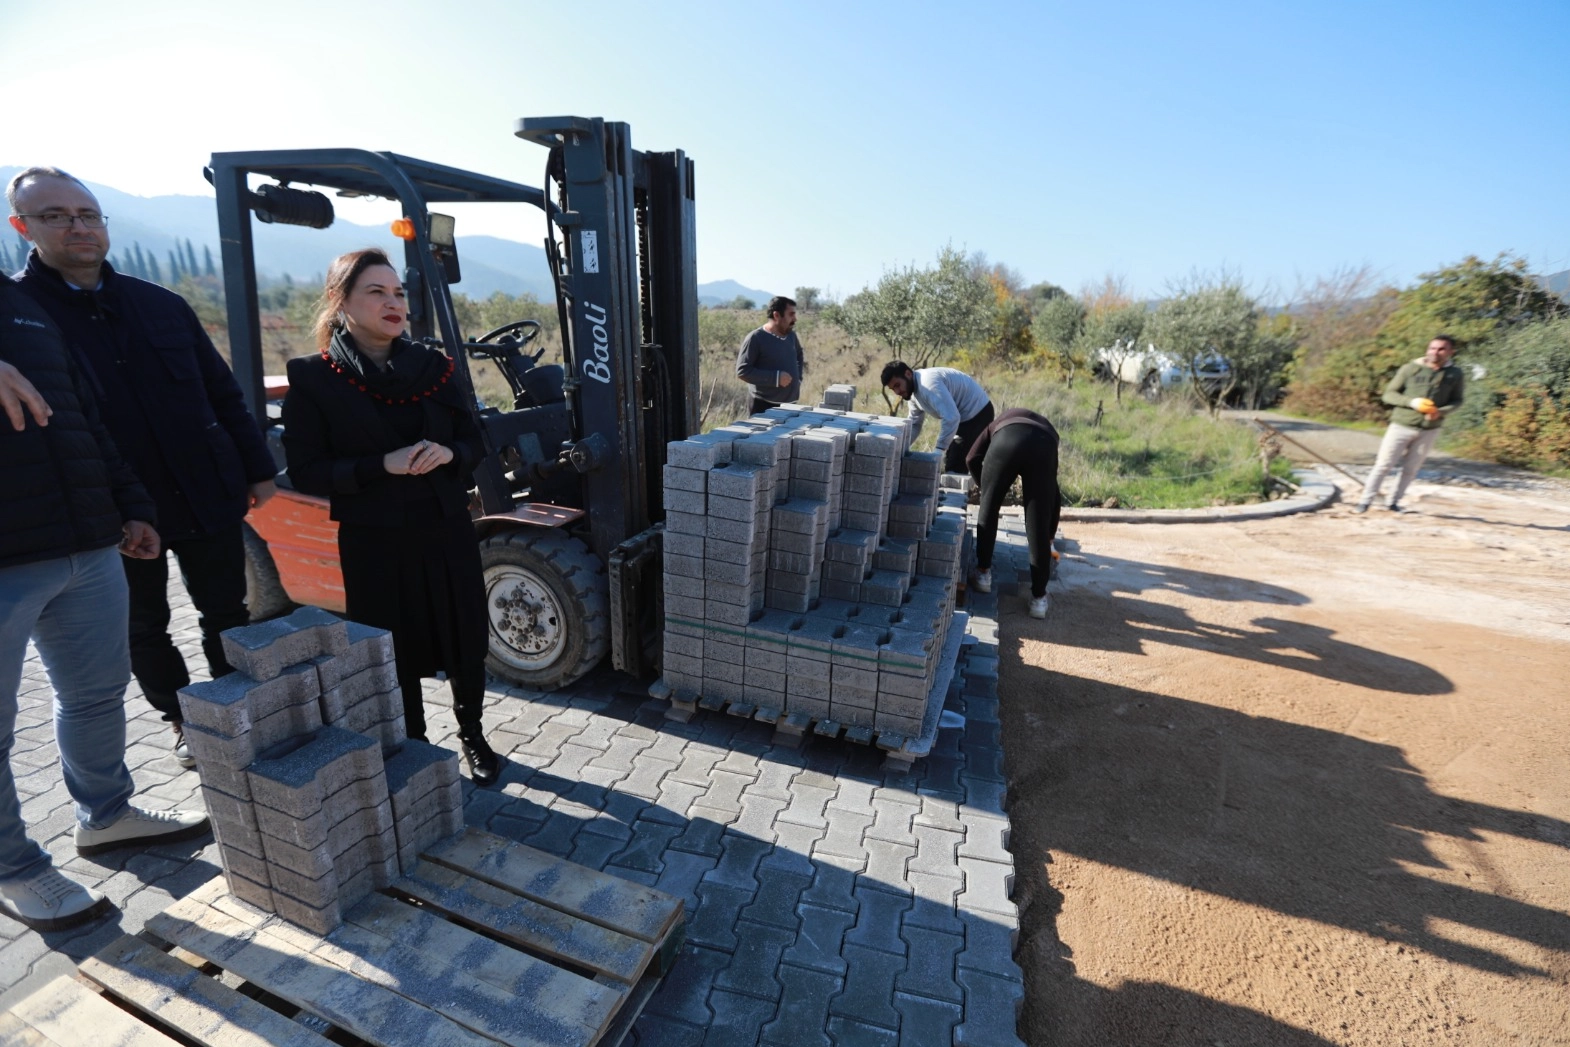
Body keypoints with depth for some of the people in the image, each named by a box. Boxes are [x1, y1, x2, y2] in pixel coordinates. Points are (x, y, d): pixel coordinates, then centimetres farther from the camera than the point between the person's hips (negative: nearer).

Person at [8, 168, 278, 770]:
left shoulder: (163, 305, 6)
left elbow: (223, 393, 8)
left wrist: (258, 469, 5)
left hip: (208, 497, 2)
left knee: (226, 614, 12)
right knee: (145, 630, 14)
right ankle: (182, 721, 33)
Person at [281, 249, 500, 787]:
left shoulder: (430, 367, 4)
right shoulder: (313, 380, -5)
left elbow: (474, 443, 8)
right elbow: (305, 471, -8)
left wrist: (448, 454, -15)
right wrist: (383, 465, -21)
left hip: (448, 532, 3)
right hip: (374, 542, -2)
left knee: (466, 642, 11)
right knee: (395, 655, 10)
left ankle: (472, 736, 34)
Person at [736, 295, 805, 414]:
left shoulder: (791, 335, 10)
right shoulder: (755, 339, -10)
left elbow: (799, 355, 31)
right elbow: (742, 371, -15)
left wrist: (798, 377, 13)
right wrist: (775, 377, -19)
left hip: (790, 405, 7)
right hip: (765, 406, -6)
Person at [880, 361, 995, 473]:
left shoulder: (928, 383, -29)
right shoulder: (914, 389, 3)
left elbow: (951, 418, -37)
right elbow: (914, 425, 11)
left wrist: (938, 451, -31)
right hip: (963, 417, 10)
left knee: (955, 470, -11)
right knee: (948, 466, 15)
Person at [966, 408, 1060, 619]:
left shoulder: (1001, 423, 42)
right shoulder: (1048, 430, 43)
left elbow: (972, 459, 23)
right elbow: (1054, 492, 42)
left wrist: (986, 489, 39)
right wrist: (1050, 536, 51)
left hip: (1006, 440, -2)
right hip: (1043, 446, 2)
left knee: (988, 510, 21)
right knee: (1039, 528, 11)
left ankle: (983, 574, 30)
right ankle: (1039, 598, 18)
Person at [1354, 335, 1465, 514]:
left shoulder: (1454, 374, 1)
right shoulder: (1410, 368, -6)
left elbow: (1456, 401, 10)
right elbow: (1388, 394, -4)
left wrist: (1441, 412, -11)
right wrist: (1411, 402, -21)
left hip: (1429, 431, 2)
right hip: (1402, 425, -2)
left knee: (1410, 469, 8)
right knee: (1384, 465, -3)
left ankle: (1393, 502, 19)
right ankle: (1366, 501, 2)